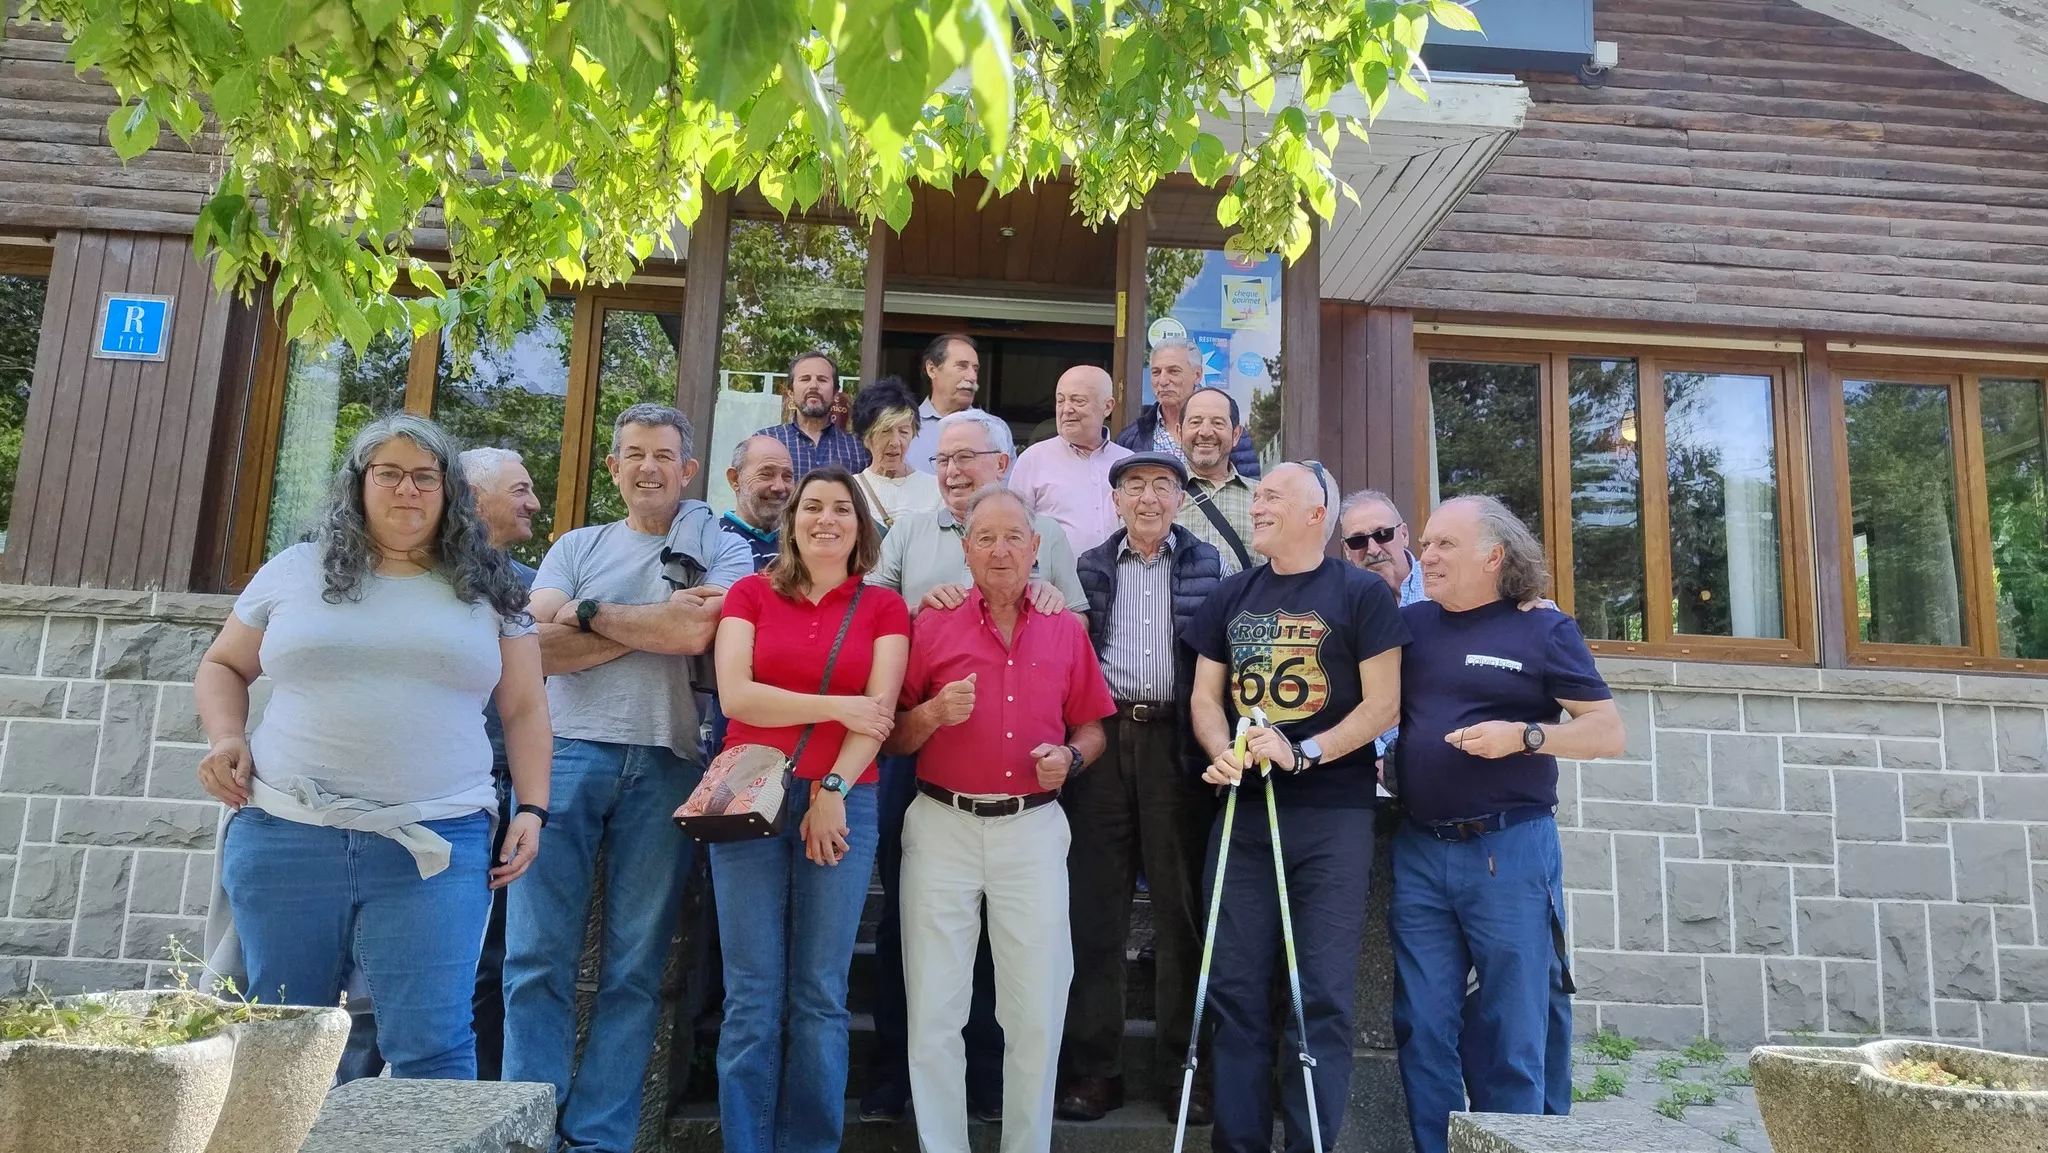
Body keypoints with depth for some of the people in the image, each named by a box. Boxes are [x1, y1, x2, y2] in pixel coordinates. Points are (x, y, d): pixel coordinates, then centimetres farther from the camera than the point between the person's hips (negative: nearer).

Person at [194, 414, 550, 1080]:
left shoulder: (489, 590, 10)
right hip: (286, 837, 2)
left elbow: (524, 710, 11)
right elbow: (222, 666, 22)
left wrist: (532, 810, 1)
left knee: (430, 1047, -8)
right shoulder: (294, 572, 12)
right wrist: (226, 737, 2)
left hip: (434, 848, -2)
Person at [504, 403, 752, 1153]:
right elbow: (541, 648, 0)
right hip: (566, 754, 2)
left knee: (635, 969, 3)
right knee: (537, 958, -1)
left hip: (666, 767, -1)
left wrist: (589, 615, -2)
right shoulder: (577, 546, 15)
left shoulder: (721, 549, 8)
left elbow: (697, 632, -12)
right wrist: (654, 624, -5)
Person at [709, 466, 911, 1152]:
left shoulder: (883, 607, 8)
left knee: (821, 996, 4)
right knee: (753, 994, 2)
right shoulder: (751, 594, 9)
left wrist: (834, 791, -11)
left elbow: (880, 710, -2)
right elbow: (735, 694, -4)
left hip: (844, 801, 0)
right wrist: (838, 707, -7)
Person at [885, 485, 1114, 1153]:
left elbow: (1092, 726, 14)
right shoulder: (931, 626, 2)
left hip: (1033, 829, 1)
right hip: (942, 827, -1)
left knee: (1038, 1006, 7)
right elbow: (894, 739, 4)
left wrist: (1071, 758, -7)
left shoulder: (1067, 632, 7)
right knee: (934, 1007, 5)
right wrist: (935, 712, -16)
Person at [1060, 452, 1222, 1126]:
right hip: (1100, 737, 1)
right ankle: (1094, 1066, 12)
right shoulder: (1090, 569, 14)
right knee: (1095, 903, 3)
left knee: (1181, 905, 2)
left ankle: (1183, 1068, 13)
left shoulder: (1208, 568, 10)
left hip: (1176, 739, -1)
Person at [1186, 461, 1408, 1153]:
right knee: (1236, 987, 6)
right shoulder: (1232, 595, 15)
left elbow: (1382, 704, -5)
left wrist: (1303, 753, -16)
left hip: (1332, 815, -4)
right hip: (1242, 810, 4)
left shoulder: (1361, 594, 0)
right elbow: (1206, 695, 14)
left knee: (1323, 994, -2)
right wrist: (1222, 753, -6)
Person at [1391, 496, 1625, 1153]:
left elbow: (1608, 733, -1)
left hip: (1509, 851, -3)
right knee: (1423, 1030, 7)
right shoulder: (1408, 625, 10)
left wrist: (1523, 736, -15)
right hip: (1418, 852, 3)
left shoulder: (1543, 631, 1)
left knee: (1511, 1035, 5)